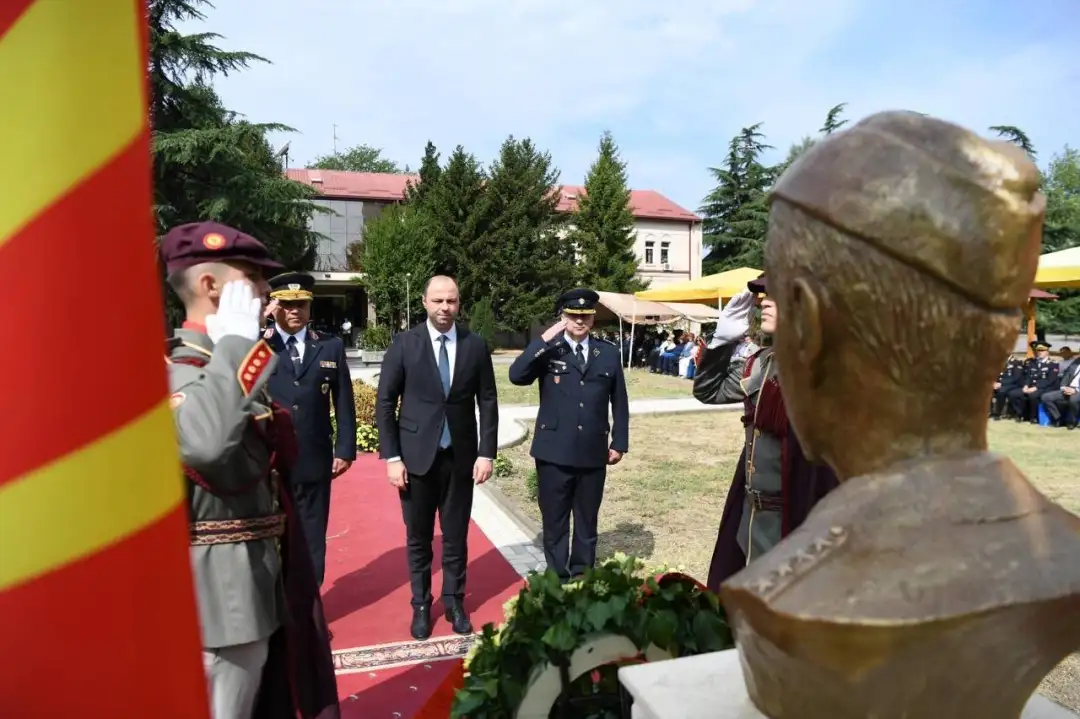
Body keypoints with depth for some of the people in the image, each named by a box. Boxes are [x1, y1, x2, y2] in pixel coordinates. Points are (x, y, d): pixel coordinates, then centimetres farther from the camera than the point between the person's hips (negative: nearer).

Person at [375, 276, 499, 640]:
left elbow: (488, 402, 3)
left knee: (456, 535, 12)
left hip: (460, 455, 1)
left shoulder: (476, 345, 0)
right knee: (418, 537, 11)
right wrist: (391, 456, -9)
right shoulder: (404, 344, -5)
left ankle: (454, 601, 29)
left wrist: (486, 453, -3)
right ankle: (421, 605, 28)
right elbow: (385, 403, -4)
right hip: (417, 454, -1)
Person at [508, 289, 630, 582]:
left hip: (593, 454, 2)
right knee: (555, 524, 9)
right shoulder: (547, 351, -1)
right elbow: (516, 376, -18)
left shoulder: (608, 353, 6)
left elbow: (619, 402, 10)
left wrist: (619, 443, 8)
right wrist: (544, 340, -21)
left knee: (587, 524, 15)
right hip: (554, 454, -2)